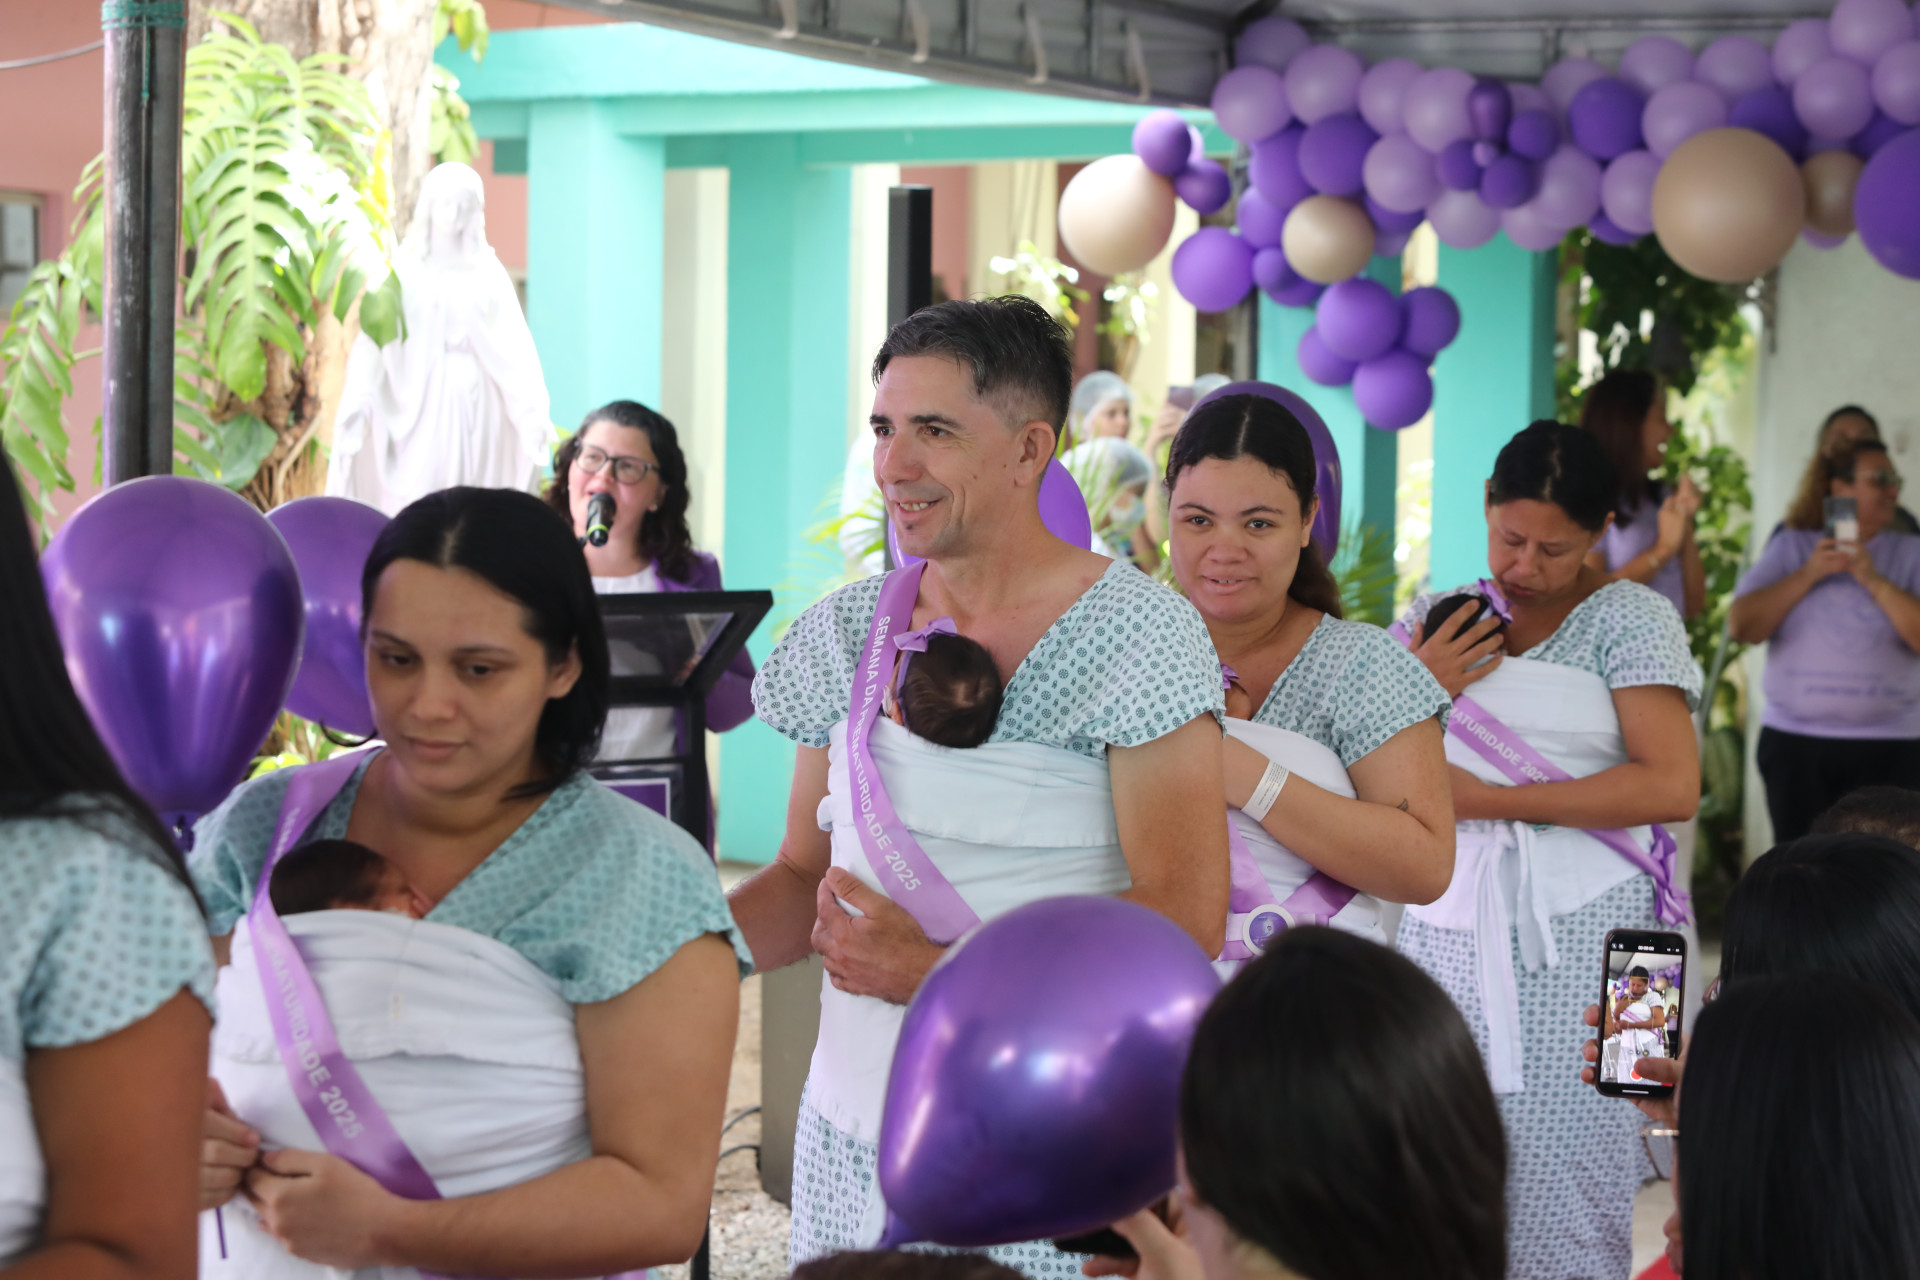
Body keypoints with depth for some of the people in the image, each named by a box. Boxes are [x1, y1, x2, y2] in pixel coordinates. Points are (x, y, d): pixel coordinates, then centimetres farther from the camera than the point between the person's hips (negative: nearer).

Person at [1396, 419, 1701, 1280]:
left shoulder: (1630, 618, 2)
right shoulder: (1436, 621, 14)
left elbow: (1672, 787, -11)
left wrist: (1486, 798, -10)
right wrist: (1417, 689, -4)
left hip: (1580, 933, -3)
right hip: (1449, 924, 3)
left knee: (1560, 1180, -8)